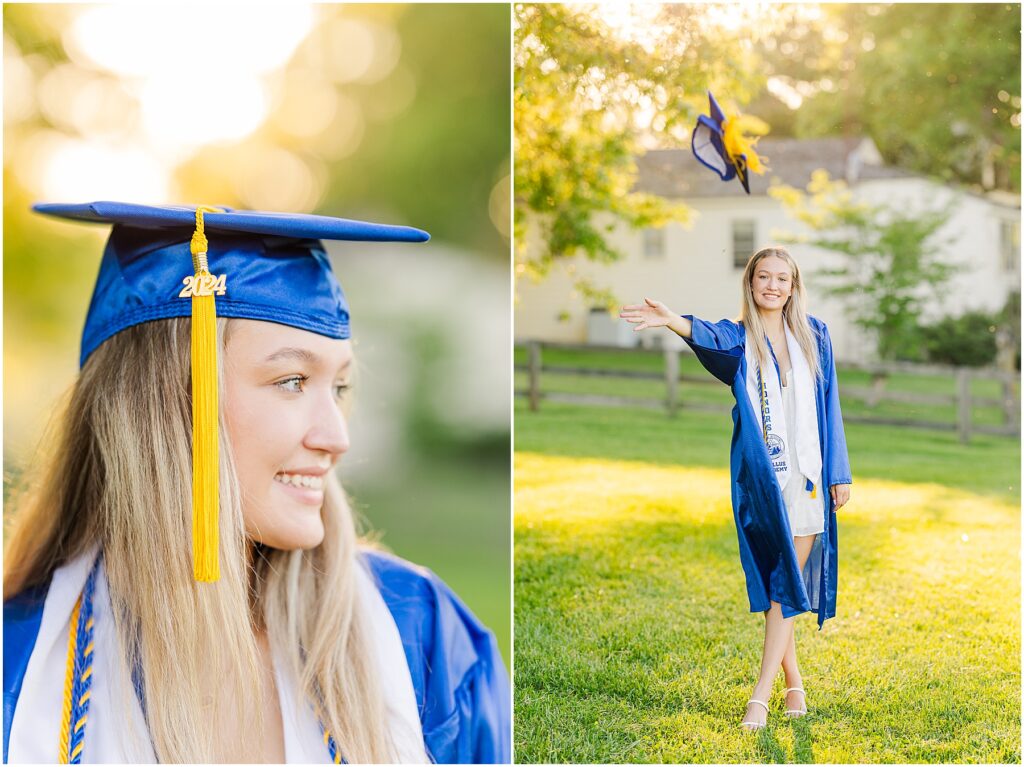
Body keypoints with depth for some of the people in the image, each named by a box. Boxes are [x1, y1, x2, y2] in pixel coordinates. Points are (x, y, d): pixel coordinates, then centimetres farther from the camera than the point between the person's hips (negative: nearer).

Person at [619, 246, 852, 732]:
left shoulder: (813, 336, 10)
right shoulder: (738, 337, 3)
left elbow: (829, 406, 12)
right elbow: (712, 339, -22)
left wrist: (839, 473, 9)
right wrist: (672, 321, -45)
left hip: (807, 474, 1)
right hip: (760, 475, -1)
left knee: (786, 583, -3)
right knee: (778, 582, 2)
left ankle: (761, 693, -3)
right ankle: (793, 683, 18)